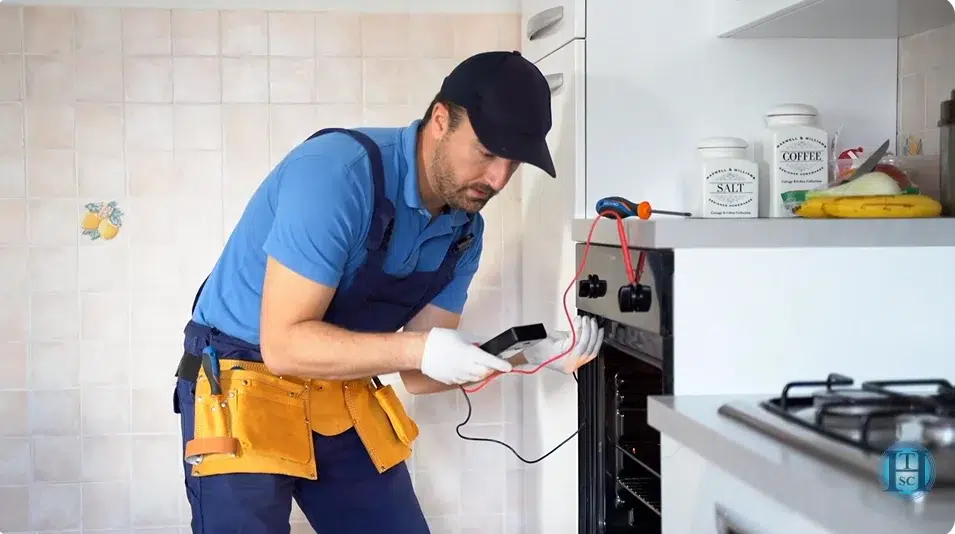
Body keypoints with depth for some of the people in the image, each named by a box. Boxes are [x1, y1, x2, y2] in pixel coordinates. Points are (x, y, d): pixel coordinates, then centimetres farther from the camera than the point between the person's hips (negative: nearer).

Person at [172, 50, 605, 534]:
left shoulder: (464, 231, -3)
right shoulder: (338, 172, -25)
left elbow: (417, 373, -2)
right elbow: (284, 344, -26)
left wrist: (530, 356, -15)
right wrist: (418, 348, -33)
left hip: (342, 399, 7)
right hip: (242, 390, -6)